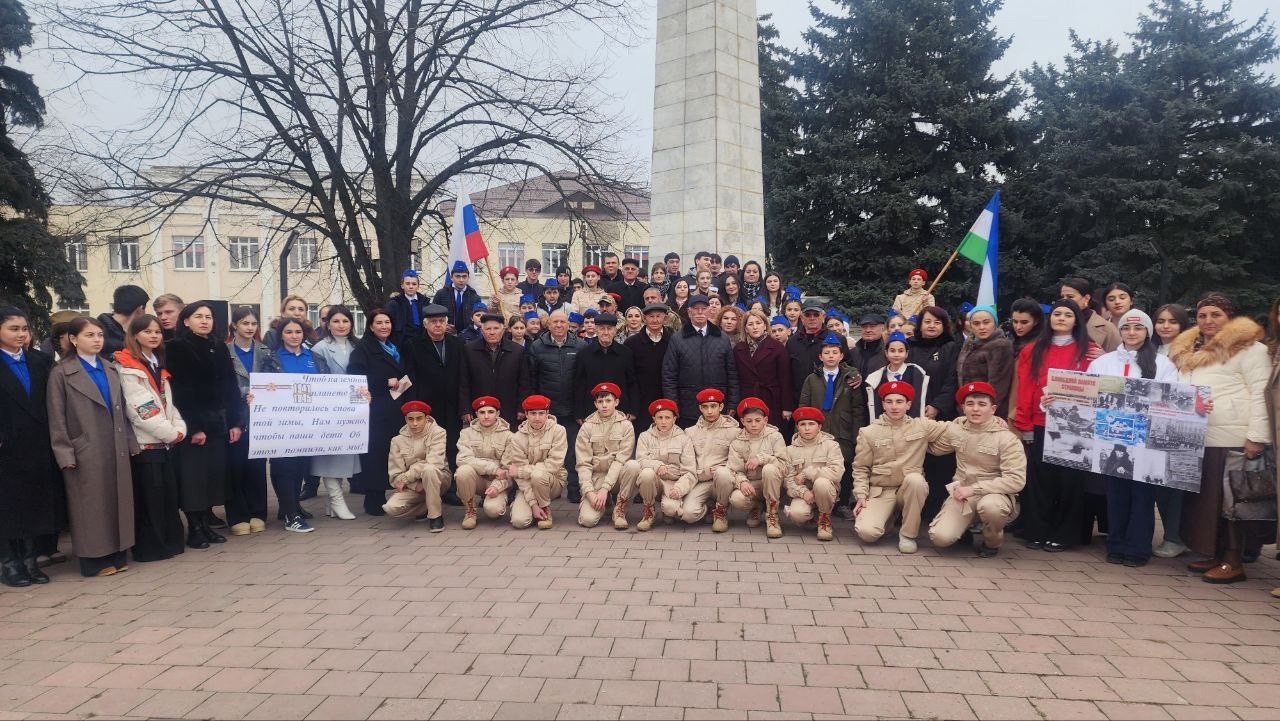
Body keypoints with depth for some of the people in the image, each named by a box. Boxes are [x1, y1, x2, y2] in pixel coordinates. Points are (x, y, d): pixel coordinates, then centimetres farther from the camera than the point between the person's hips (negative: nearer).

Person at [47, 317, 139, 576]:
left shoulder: (112, 370, 11)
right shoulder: (61, 373, -3)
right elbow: (57, 419, -5)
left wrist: (130, 443, 8)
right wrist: (65, 454, -10)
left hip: (117, 451, 5)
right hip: (86, 454, -5)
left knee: (119, 502, 8)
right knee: (91, 506, 2)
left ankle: (118, 555, 18)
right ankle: (95, 559, 12)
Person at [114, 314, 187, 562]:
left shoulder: (158, 364, 17)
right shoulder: (127, 367, -8)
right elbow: (141, 409, -14)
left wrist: (180, 428, 0)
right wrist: (171, 433, -12)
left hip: (166, 441, 7)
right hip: (145, 442, -7)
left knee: (170, 493, 9)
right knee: (149, 496, -3)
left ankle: (171, 542, 17)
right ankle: (150, 547, 5)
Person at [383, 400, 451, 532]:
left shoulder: (437, 433, -9)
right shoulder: (398, 440, -1)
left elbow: (433, 463, -22)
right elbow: (395, 475, -5)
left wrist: (406, 477, -17)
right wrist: (416, 485, -21)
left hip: (438, 478, -3)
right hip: (412, 486, 3)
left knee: (428, 469, -37)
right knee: (391, 508, -25)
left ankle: (435, 515, -20)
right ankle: (429, 508, 3)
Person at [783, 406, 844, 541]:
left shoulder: (831, 445, -1)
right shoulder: (791, 449, 6)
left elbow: (836, 472, -18)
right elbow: (789, 479, -3)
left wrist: (806, 473, -15)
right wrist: (803, 492, -23)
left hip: (826, 490, -1)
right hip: (802, 492, 1)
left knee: (821, 482, -37)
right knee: (797, 513, -31)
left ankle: (824, 518, -8)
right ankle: (811, 518, 9)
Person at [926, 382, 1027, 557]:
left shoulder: (1007, 439, -12)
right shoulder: (955, 429, 3)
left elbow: (1016, 480, -19)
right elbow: (932, 448, 20)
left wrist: (974, 489, -20)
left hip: (995, 493, -3)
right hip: (961, 493, 3)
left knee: (989, 505, -40)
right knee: (940, 538, -20)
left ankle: (992, 542, -4)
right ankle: (965, 528, 18)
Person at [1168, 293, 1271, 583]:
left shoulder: (1248, 348, -3)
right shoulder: (1187, 351, 18)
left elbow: (1261, 394, -10)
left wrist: (1257, 437, -17)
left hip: (1234, 440, -7)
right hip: (1196, 438, 7)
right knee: (1202, 497, 10)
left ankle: (1234, 560, 4)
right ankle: (1213, 552, 19)